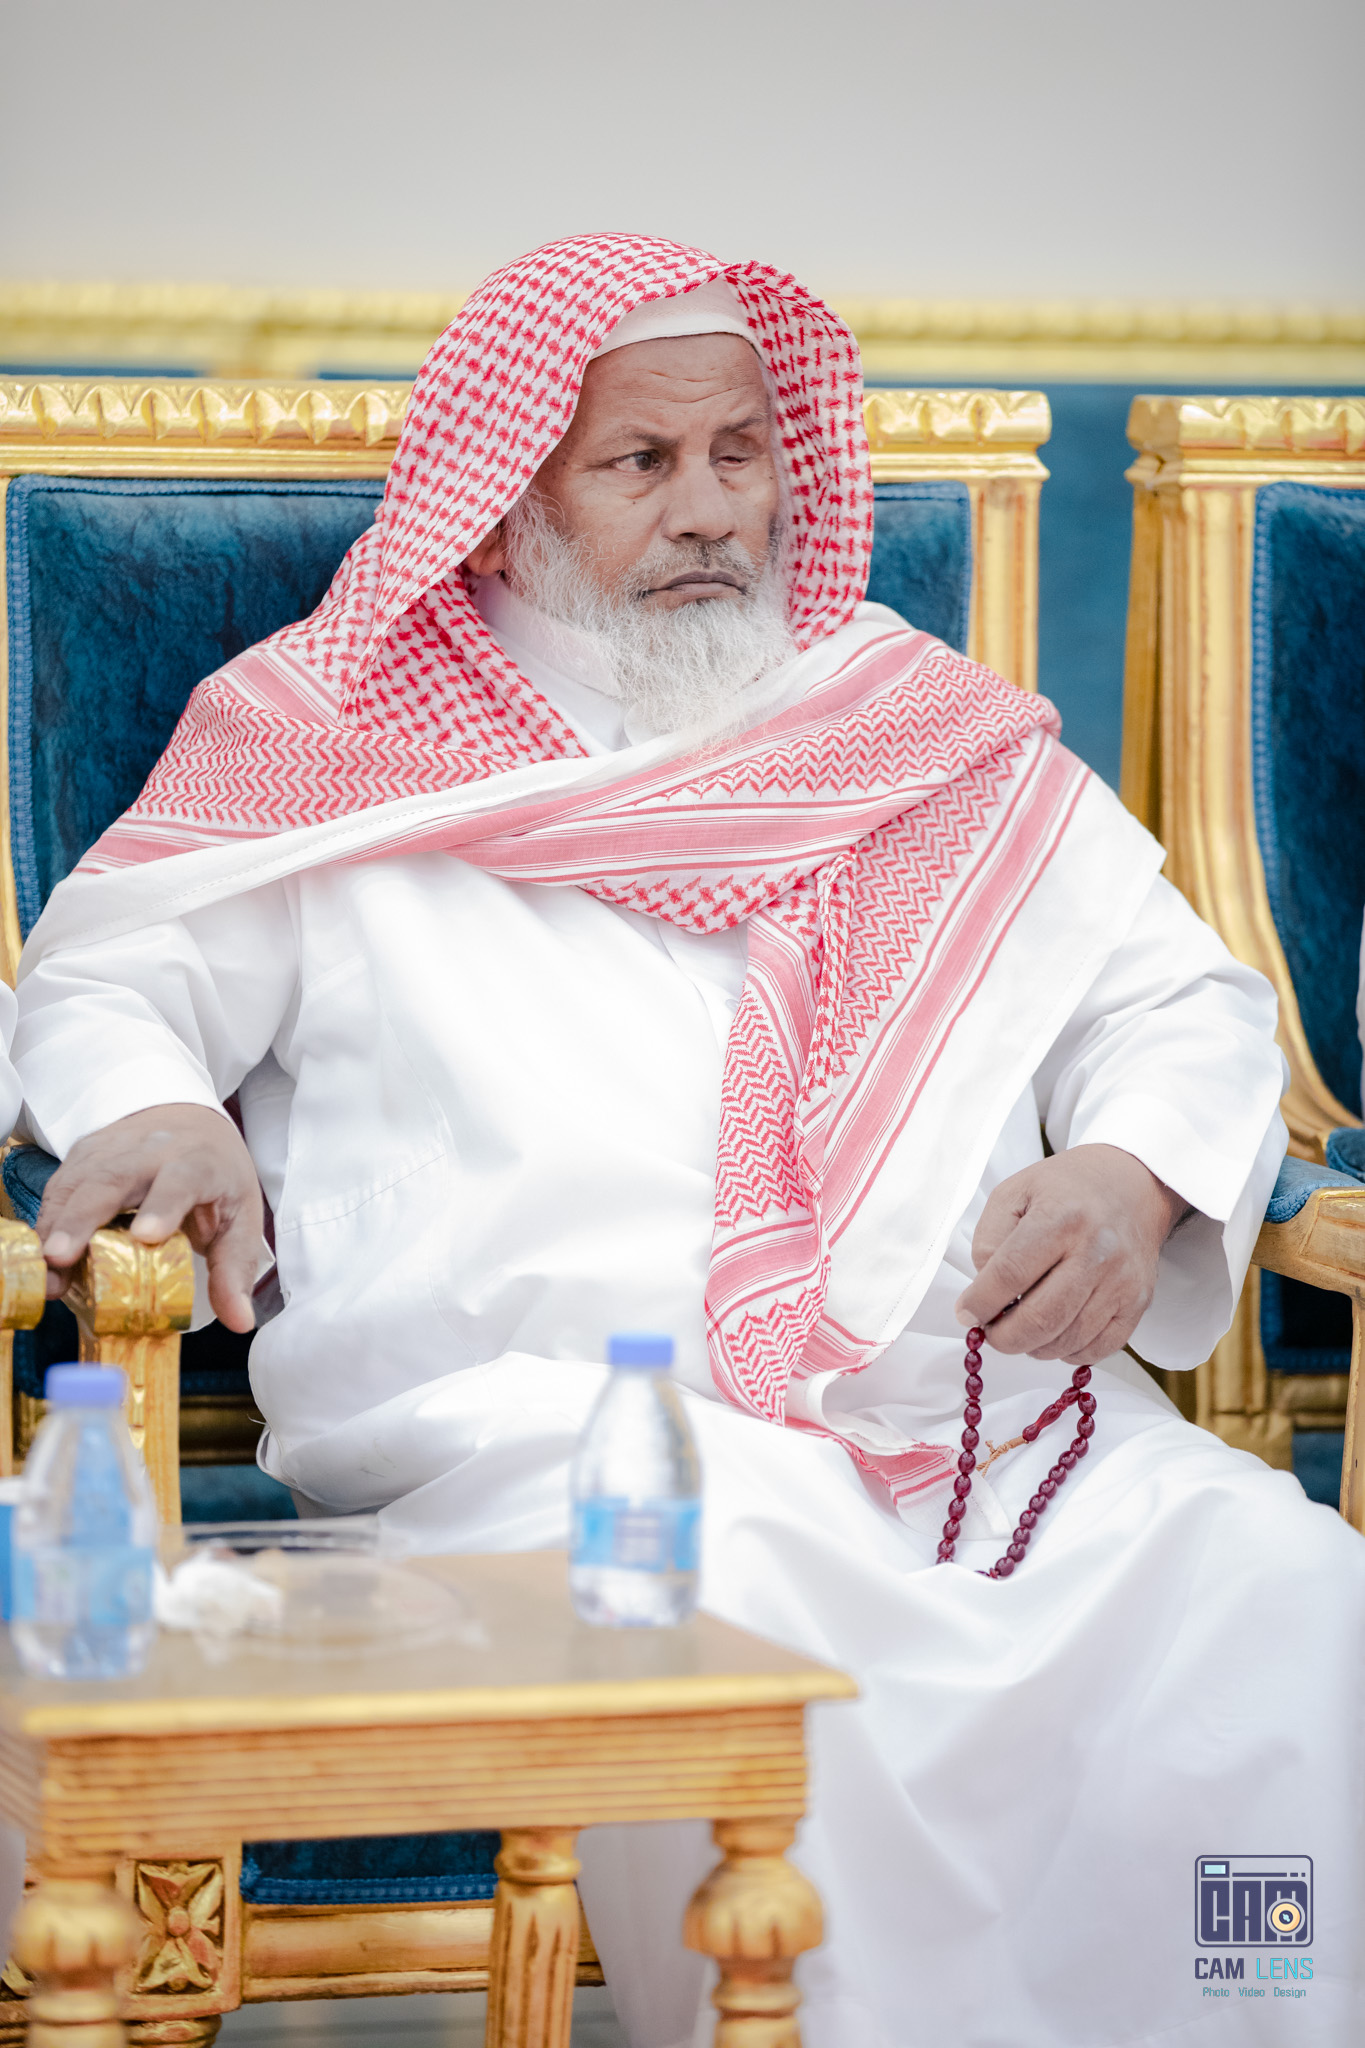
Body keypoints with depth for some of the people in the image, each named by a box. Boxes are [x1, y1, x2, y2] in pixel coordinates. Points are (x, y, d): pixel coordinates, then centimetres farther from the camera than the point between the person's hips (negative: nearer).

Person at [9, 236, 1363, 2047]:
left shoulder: (932, 732, 23)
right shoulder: (336, 738, 17)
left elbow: (1186, 1002, 24)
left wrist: (1133, 1177, 1)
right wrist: (156, 1111, -6)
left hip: (981, 1408, 3)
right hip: (536, 1408, -2)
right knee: (738, 1617, -38)